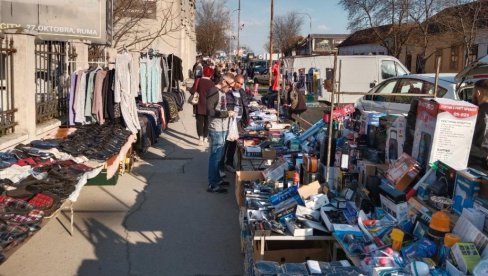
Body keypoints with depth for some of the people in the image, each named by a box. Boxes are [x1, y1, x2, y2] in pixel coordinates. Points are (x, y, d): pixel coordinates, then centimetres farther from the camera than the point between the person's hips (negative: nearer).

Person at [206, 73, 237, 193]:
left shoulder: (223, 92, 13)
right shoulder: (213, 92, -15)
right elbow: (209, 111, -23)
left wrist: (229, 113, 8)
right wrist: (227, 113, -20)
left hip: (223, 129, 9)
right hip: (216, 130, -9)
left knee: (218, 156, 18)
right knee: (215, 156, -4)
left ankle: (217, 179, 30)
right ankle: (212, 185, 1)